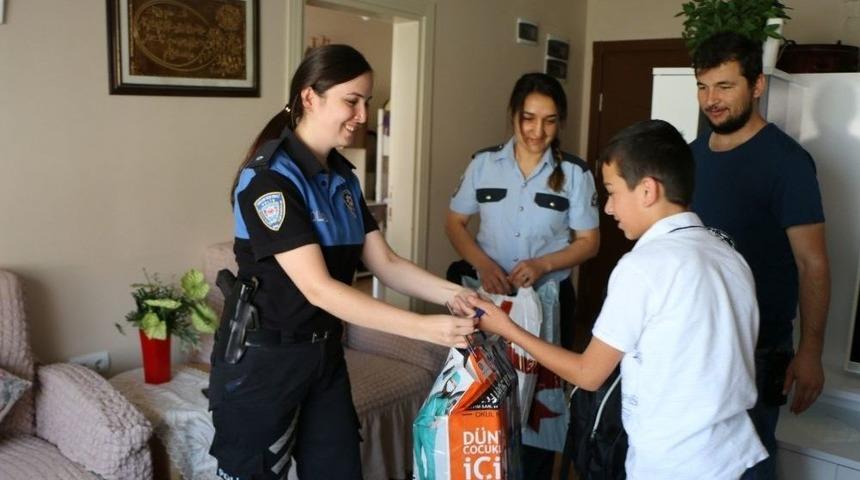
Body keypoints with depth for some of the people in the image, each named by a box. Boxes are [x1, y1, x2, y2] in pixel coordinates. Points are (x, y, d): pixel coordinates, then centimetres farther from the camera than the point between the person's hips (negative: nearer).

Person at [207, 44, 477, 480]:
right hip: (262, 360, -7)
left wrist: (450, 293, -13)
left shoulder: (343, 177, 6)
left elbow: (384, 263, 3)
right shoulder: (269, 177, -21)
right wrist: (424, 328, -30)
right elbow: (318, 289, -27)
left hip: (324, 353, 8)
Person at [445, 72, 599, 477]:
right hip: (491, 296, 1)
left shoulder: (575, 173, -5)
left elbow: (589, 242, -3)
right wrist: (482, 263, -15)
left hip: (549, 299, -1)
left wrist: (542, 265, -20)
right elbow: (454, 222, 3)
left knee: (540, 395, 10)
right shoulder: (484, 163, -1)